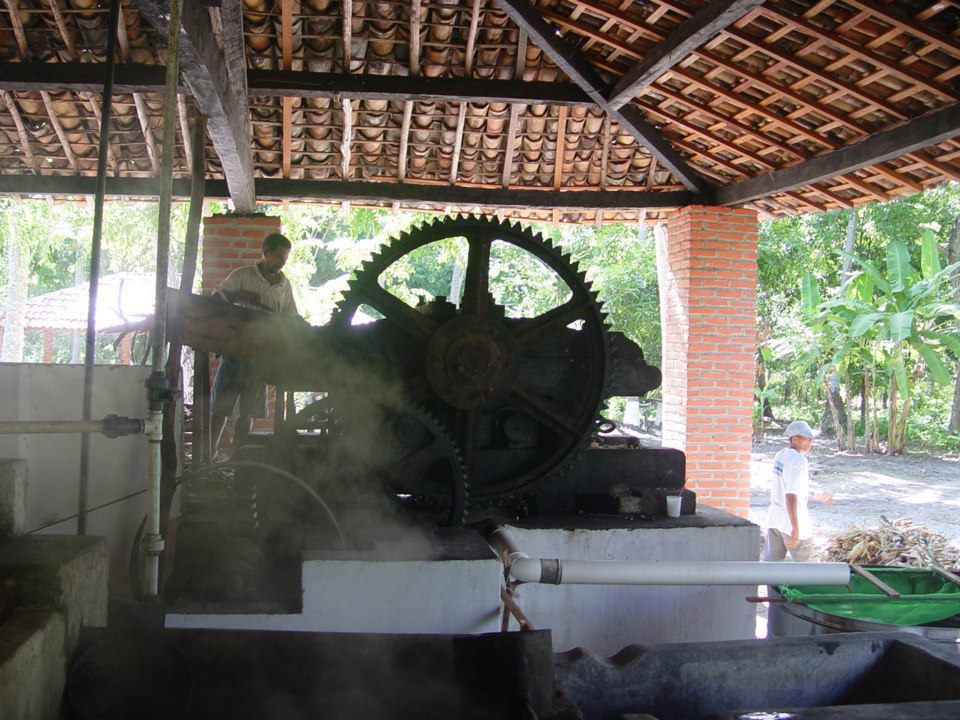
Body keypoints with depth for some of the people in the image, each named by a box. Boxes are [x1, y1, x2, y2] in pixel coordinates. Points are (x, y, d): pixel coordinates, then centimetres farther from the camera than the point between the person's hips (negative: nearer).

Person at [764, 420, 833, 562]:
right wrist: (795, 529, -28)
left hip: (775, 517, 8)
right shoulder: (799, 460, -18)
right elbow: (791, 496, -26)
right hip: (792, 520, -8)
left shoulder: (779, 456, 9)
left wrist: (817, 496, 31)